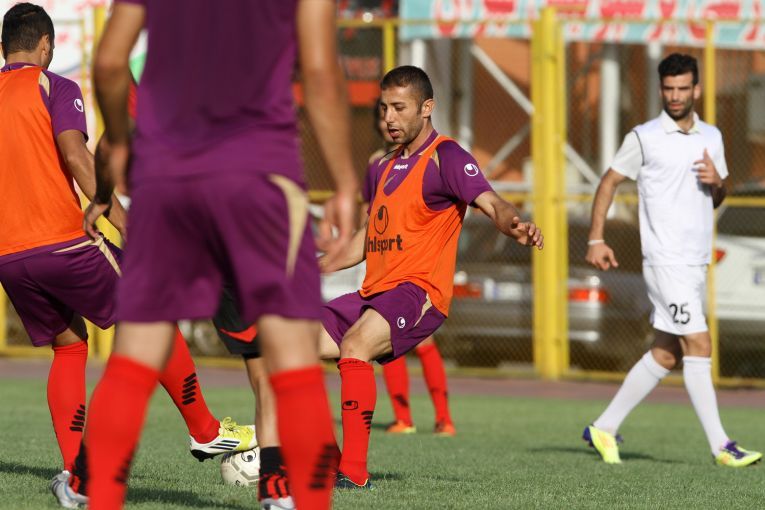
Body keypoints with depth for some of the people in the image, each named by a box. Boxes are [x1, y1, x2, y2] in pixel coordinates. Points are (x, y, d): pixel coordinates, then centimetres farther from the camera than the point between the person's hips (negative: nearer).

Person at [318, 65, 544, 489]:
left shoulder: (445, 157, -6)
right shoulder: (384, 168, 19)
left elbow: (491, 204, -21)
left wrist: (514, 225, -43)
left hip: (418, 291, -9)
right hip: (374, 292, 9)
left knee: (354, 344, -33)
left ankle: (354, 470, -34)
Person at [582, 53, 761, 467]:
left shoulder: (711, 137, 13)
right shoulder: (644, 138, -4)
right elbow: (609, 182, 3)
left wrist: (717, 182, -2)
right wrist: (596, 239, -3)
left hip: (697, 263, 6)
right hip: (665, 262, -6)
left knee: (664, 356, 7)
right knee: (699, 345, -13)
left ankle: (604, 428, 18)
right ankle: (720, 446, -12)